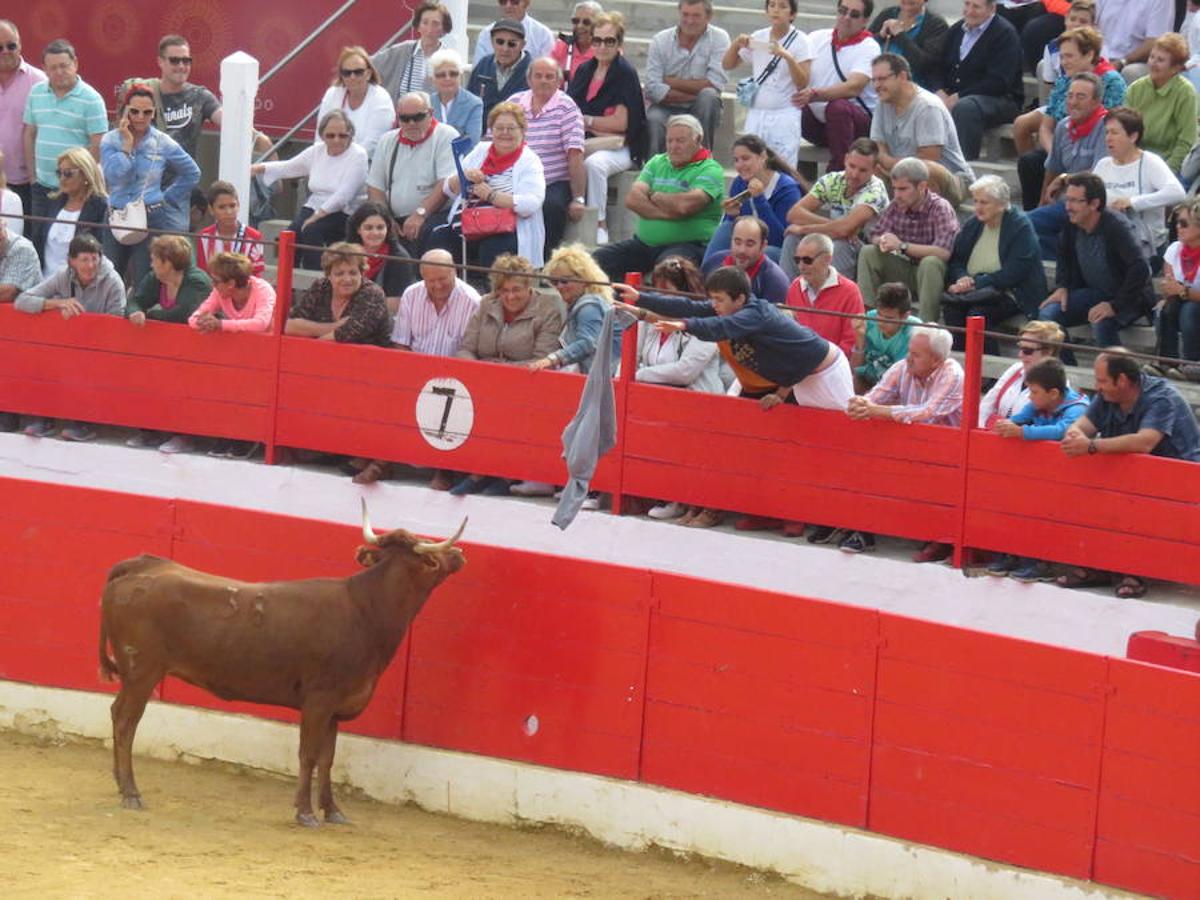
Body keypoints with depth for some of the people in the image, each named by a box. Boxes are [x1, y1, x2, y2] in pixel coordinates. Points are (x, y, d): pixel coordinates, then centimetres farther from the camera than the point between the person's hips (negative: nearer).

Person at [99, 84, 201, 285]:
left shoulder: (163, 143, 1)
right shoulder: (111, 141, 1)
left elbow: (192, 174, 12)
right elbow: (114, 176, -15)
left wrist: (167, 197, 7)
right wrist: (127, 144, -12)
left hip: (151, 218, -2)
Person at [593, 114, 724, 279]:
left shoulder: (710, 170, -3)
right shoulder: (657, 163, 16)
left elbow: (684, 205, -20)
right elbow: (632, 199, 2)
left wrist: (654, 196, -1)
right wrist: (665, 213, -13)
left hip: (687, 243, -6)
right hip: (645, 242, 6)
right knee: (600, 258, -11)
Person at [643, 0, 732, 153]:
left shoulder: (719, 38, -2)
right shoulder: (660, 40, -2)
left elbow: (716, 84, -15)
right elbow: (652, 88, -12)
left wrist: (672, 82, -12)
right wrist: (693, 95, -17)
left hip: (702, 112, 1)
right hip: (666, 109, -1)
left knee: (708, 95, -31)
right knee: (654, 119, -34)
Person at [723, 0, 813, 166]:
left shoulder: (800, 41, -3)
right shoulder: (758, 38, 9)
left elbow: (802, 84, -9)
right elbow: (727, 65, 15)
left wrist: (788, 57, -24)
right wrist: (736, 44, -3)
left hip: (784, 116, -4)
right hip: (756, 114, 4)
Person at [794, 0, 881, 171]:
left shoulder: (869, 48, -6)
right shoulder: (817, 38, 9)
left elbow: (853, 88, -22)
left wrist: (815, 95, -36)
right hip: (816, 122, 4)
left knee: (837, 106, -37)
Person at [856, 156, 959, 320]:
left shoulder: (941, 208, -19)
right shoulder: (896, 207, 0)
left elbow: (944, 252, -31)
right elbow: (875, 235, 7)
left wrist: (902, 246, -28)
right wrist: (882, 241, -20)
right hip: (905, 269, 6)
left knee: (930, 262, -38)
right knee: (868, 252, -10)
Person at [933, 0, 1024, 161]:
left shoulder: (1005, 34, -7)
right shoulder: (956, 30, 15)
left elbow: (998, 82, -17)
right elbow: (942, 68, 18)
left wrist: (958, 97, -21)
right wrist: (941, 92, -6)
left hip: (1000, 101, -6)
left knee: (965, 107, -38)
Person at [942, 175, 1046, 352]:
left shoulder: (1021, 227, -7)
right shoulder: (971, 225, 14)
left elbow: (1013, 274, -15)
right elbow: (955, 261, 15)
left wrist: (976, 282, -19)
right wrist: (963, 279, -9)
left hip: (1010, 292, -5)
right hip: (974, 291, 5)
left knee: (978, 313, -34)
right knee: (950, 307, -27)